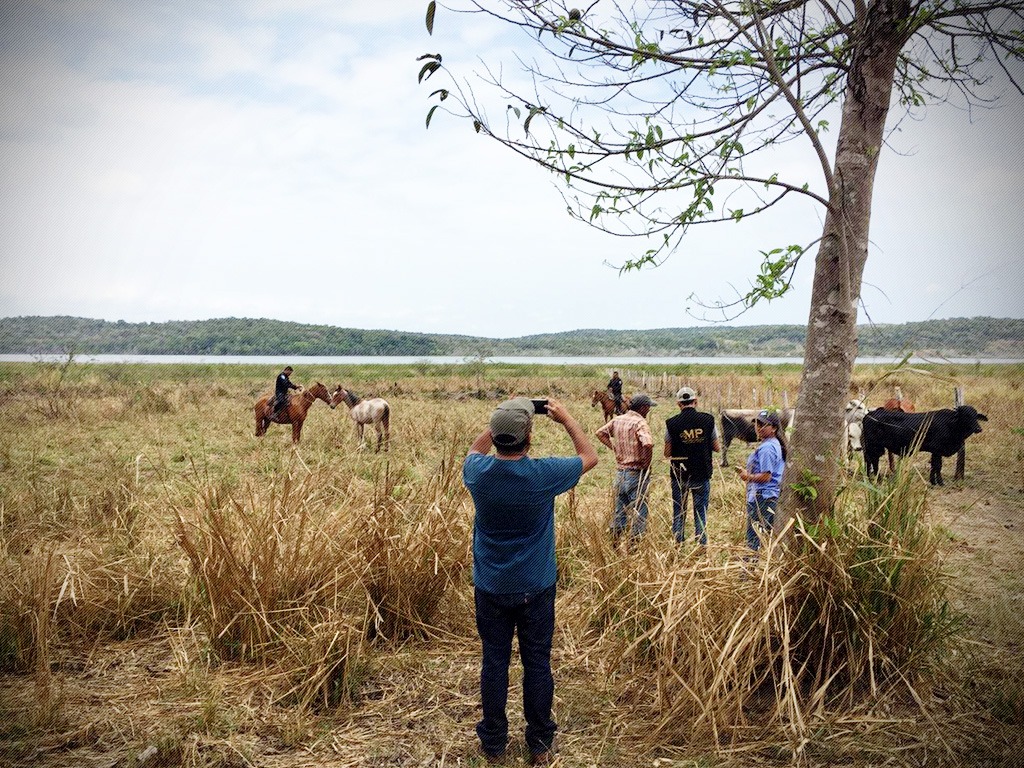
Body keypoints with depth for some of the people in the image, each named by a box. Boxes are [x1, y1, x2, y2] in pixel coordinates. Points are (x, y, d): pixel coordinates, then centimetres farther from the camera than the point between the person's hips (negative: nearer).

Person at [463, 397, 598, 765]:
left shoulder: (478, 472, -15)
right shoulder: (543, 474, -22)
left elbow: (475, 449, 13)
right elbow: (590, 457, -2)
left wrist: (502, 419, 9)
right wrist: (566, 418, 5)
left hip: (491, 588, 2)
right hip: (535, 589, -2)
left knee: (494, 662, 14)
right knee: (537, 664, 13)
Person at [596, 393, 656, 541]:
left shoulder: (617, 420, 5)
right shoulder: (640, 423, -17)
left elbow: (600, 433, 14)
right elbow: (648, 443, -33)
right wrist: (646, 463, -18)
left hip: (620, 472, 7)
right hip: (636, 473, -7)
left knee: (620, 510, 17)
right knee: (639, 511, 4)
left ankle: (615, 541, 25)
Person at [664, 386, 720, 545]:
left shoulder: (671, 423, -9)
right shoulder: (708, 420, -6)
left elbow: (667, 453, -5)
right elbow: (717, 448, 1)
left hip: (679, 475, 0)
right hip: (702, 474, 1)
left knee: (678, 513, 12)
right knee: (701, 511, 11)